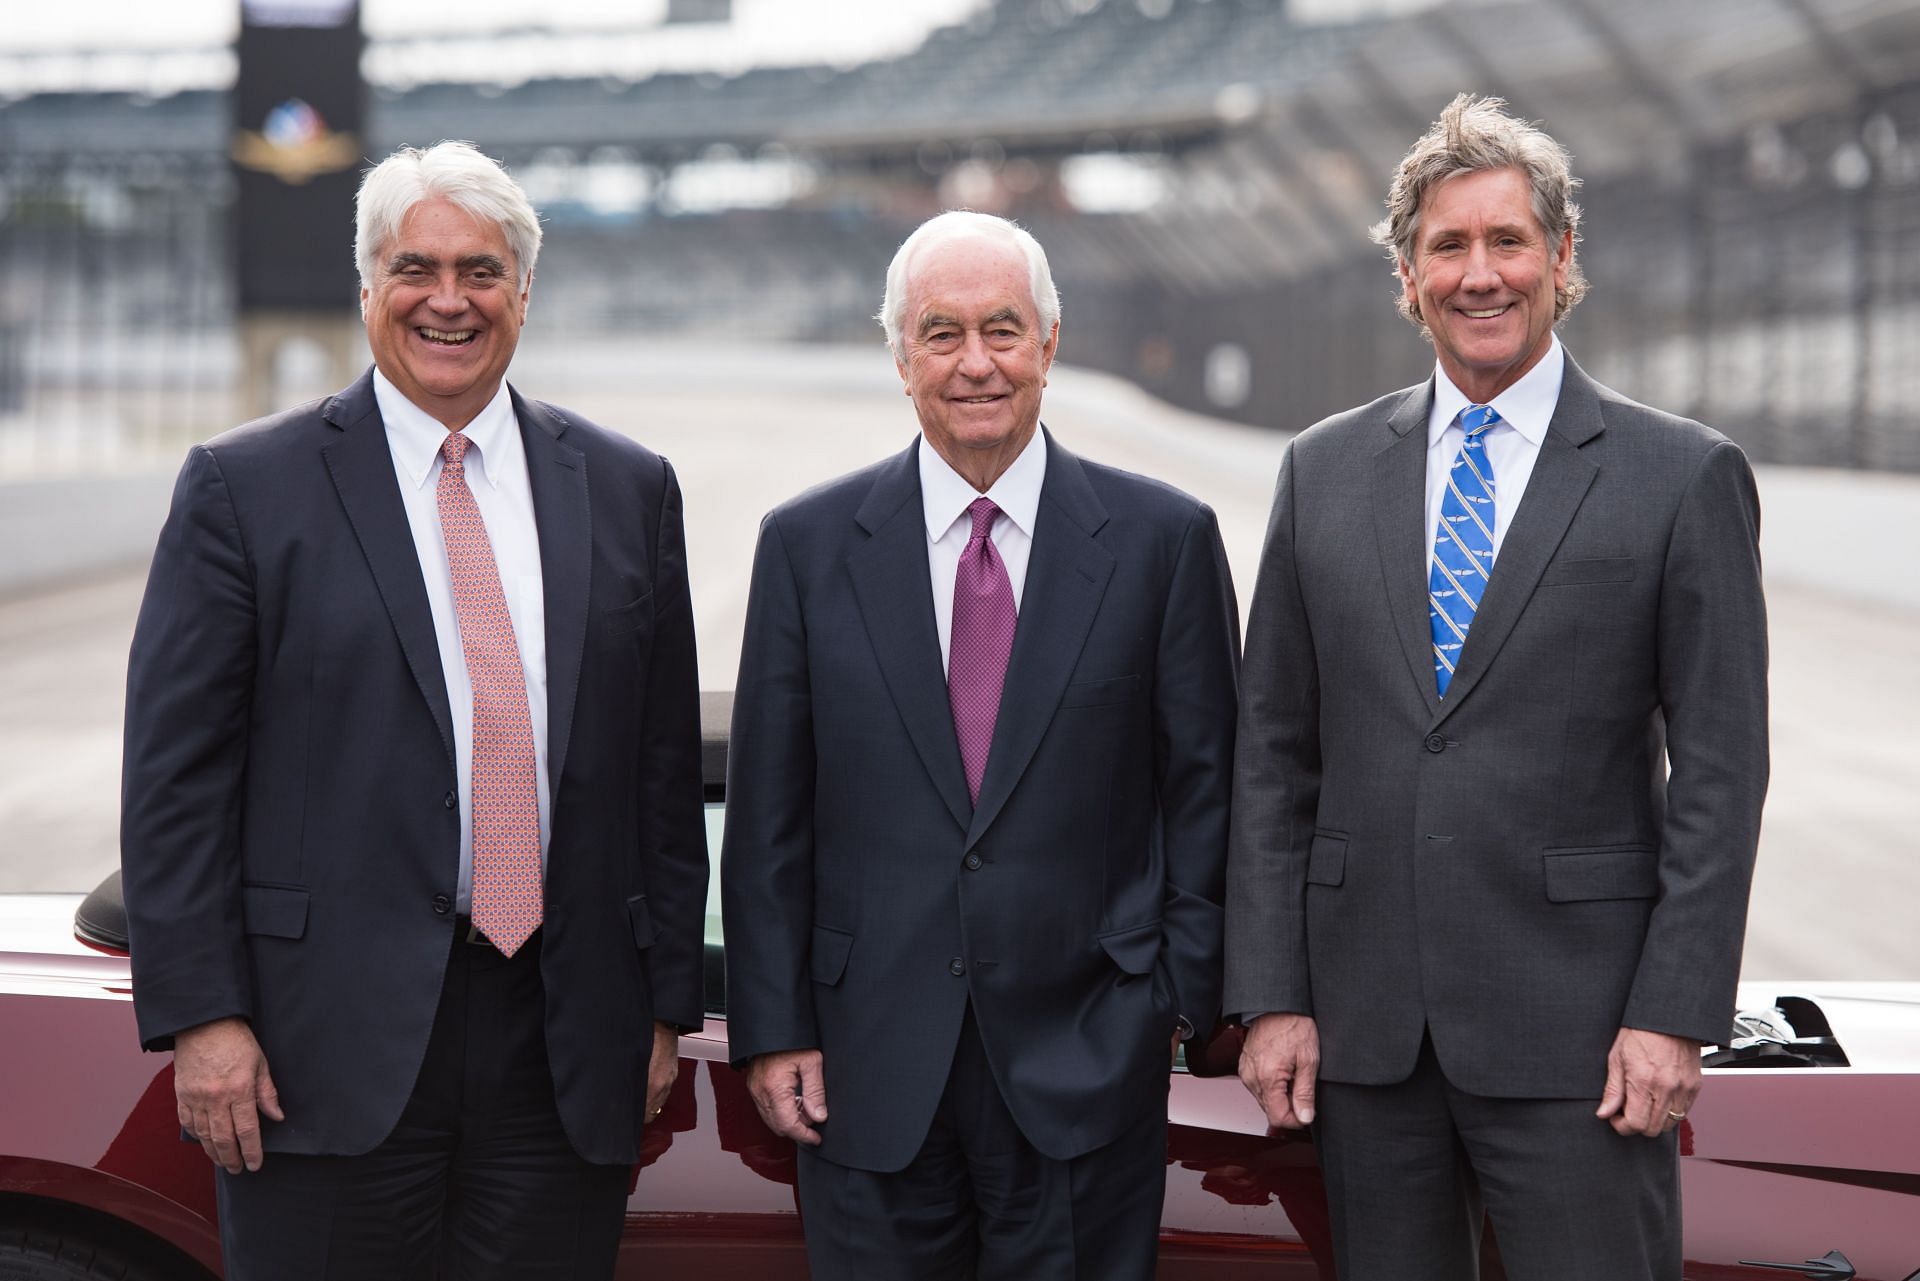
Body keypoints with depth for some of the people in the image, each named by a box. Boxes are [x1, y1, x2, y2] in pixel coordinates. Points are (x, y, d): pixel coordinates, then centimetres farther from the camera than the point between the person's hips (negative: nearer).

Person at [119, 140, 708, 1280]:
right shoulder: (243, 488, 1)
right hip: (332, 1046, -2)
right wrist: (202, 1015, -9)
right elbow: (176, 771, -2)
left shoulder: (627, 491, 10)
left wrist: (668, 1005, 8)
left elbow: (666, 768, 12)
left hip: (567, 1052, 3)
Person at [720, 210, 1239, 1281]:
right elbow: (769, 816, 4)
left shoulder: (1164, 539, 1)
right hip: (871, 1064, 1)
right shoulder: (810, 545, 4)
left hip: (1087, 1060, -1)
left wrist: (1184, 994, -1)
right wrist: (773, 1028, 0)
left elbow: (1205, 788, 4)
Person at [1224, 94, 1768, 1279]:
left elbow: (1720, 771, -3)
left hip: (1575, 1029, -3)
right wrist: (1270, 994, 3)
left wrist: (1674, 1014, -10)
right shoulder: (1325, 471, 9)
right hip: (1366, 1025, 3)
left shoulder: (1686, 478, -1)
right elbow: (1276, 753, 9)